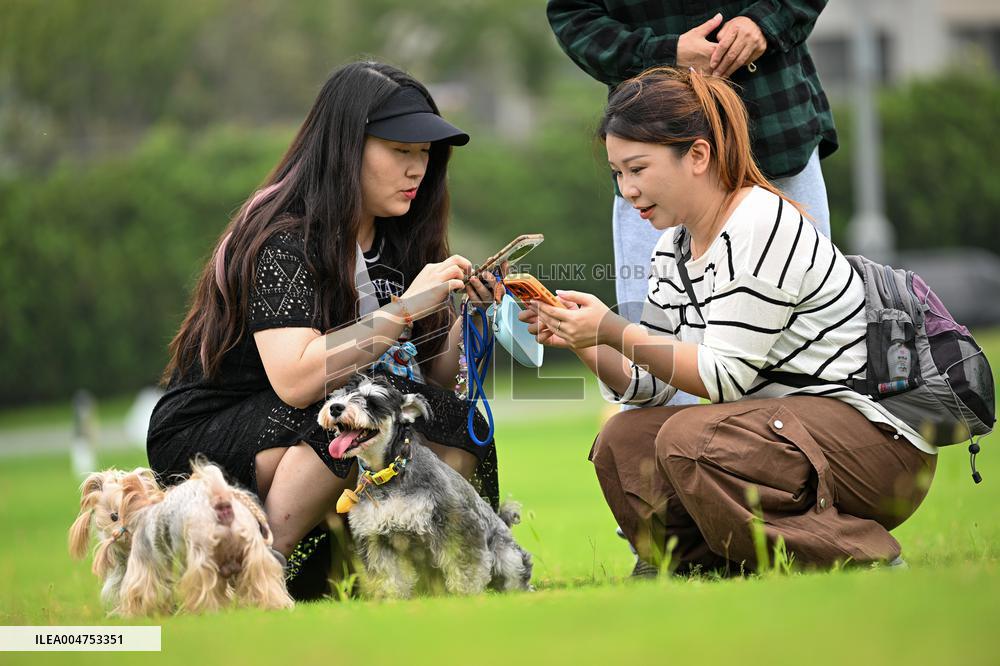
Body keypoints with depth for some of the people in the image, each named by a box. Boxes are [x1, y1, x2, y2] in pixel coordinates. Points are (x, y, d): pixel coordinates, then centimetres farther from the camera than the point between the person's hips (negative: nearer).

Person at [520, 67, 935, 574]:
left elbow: (725, 376, -20)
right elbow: (649, 385, 10)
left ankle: (865, 566, -15)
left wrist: (614, 331, -21)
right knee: (623, 442, -4)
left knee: (690, 440, -28)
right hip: (779, 428, 9)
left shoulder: (763, 227, -17)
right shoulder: (672, 248, 10)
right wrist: (579, 341, -6)